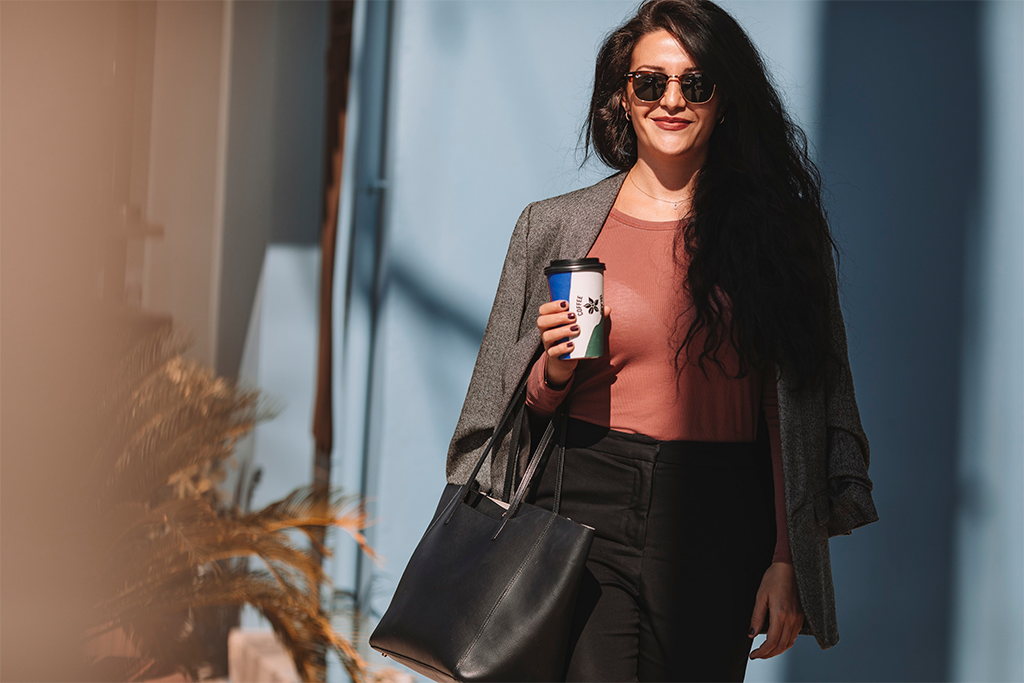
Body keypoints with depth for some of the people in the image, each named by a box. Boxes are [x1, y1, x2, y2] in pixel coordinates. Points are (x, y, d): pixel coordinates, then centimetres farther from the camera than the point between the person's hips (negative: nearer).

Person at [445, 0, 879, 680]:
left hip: (721, 528, 1)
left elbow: (794, 408, 4)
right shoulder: (555, 227, 8)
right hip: (588, 506, 0)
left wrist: (787, 562, -3)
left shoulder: (774, 231, 6)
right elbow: (528, 408, 14)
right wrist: (555, 371, -8)